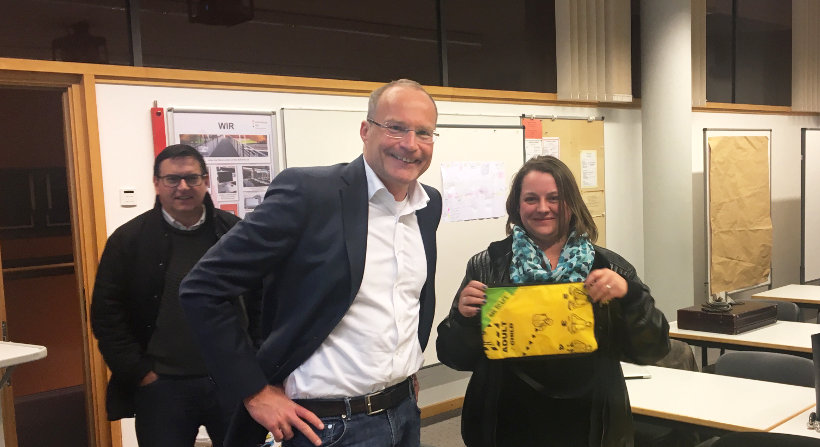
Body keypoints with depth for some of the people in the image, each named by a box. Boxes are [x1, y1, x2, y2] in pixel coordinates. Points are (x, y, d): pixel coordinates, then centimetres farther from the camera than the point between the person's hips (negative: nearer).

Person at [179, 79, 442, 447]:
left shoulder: (430, 204, 3)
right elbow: (201, 290, -16)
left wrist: (411, 364, 14)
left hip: (406, 412, 6)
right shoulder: (308, 192, -17)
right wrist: (256, 393, -14)